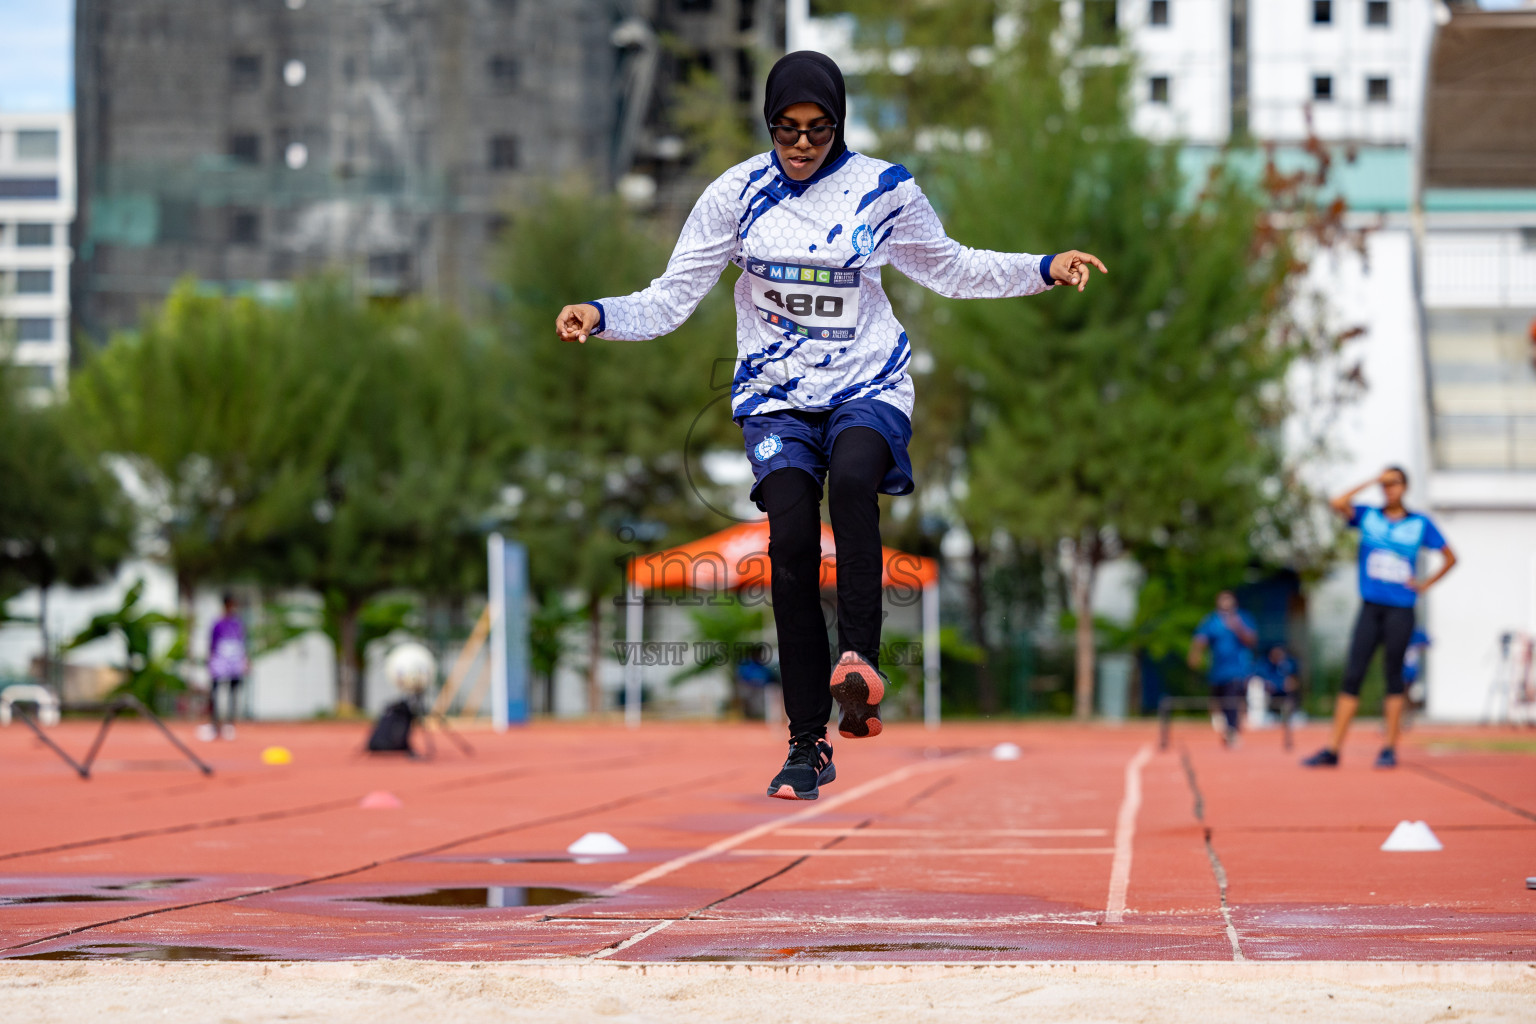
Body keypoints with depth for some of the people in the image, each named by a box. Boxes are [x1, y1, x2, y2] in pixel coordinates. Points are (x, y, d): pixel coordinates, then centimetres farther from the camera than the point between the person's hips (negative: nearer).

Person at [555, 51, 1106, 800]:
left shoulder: (882, 190, -2)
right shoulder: (737, 193, -2)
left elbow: (951, 269, 15)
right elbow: (671, 298, 1)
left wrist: (1045, 269, 4)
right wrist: (600, 315, -17)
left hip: (869, 386, -1)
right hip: (776, 395, 1)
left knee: (851, 478, -35)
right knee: (790, 544, -17)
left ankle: (859, 660, -35)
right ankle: (807, 745, -8)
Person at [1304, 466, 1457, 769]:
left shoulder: (1421, 524, 6)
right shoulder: (1368, 516, 7)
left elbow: (1450, 557, 14)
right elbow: (1338, 504, -11)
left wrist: (1425, 584, 4)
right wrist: (1372, 482, -5)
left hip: (1401, 610, -1)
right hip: (1370, 608, 1)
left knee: (1393, 676, 1)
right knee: (1352, 676, -3)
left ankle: (1390, 749, 6)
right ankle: (1333, 749, -5)